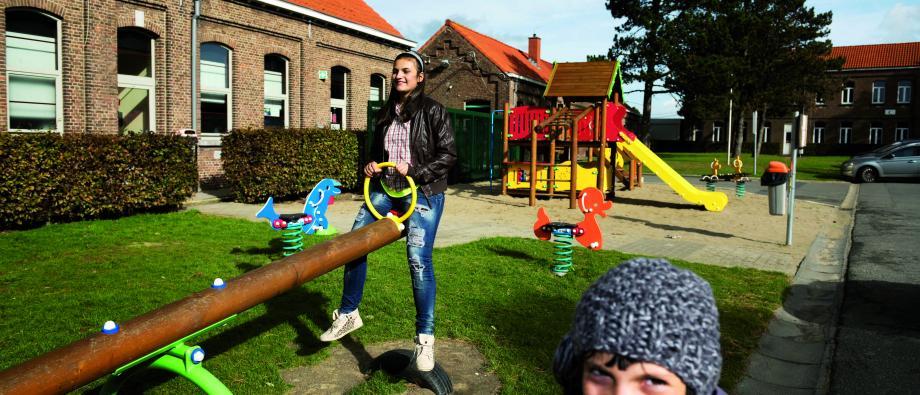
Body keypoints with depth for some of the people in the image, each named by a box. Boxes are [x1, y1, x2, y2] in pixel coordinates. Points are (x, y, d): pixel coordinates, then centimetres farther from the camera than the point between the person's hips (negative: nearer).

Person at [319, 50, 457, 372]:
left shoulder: (433, 111, -4)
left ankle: (425, 337, -5)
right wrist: (371, 165, 4)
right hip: (385, 189, 7)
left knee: (418, 259, -17)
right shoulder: (386, 112, 14)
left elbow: (448, 155, -7)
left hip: (423, 192, -6)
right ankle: (348, 313, 17)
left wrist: (415, 171, -17)